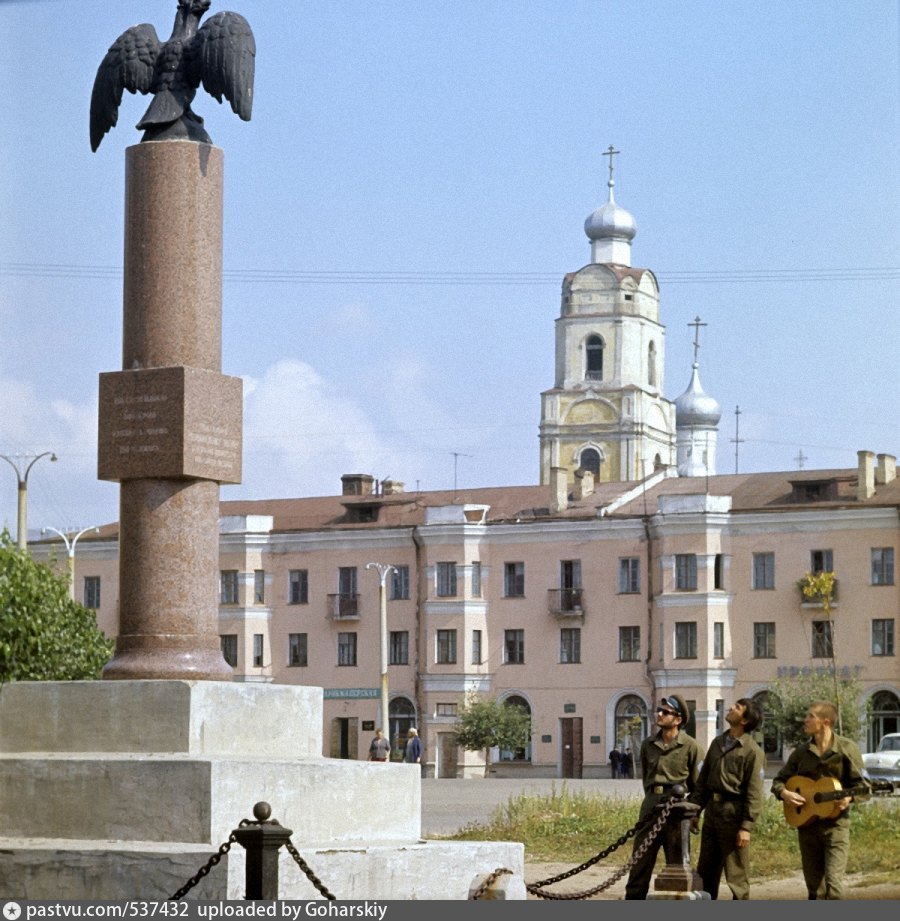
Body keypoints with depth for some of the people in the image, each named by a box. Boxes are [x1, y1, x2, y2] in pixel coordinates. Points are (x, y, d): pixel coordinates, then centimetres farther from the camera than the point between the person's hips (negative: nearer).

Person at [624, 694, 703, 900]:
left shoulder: (691, 746, -5)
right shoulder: (648, 744, 9)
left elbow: (699, 785, -3)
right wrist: (653, 800, 15)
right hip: (651, 807, 4)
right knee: (640, 859, 4)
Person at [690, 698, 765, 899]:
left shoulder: (752, 751, -9)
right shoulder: (717, 743, 13)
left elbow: (754, 792, -13)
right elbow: (703, 778, 18)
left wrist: (746, 826, -19)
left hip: (733, 812, -7)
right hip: (712, 809, 7)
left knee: (736, 874, -1)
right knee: (705, 871, 14)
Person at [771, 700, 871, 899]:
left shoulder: (847, 748, -5)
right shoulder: (801, 751, 6)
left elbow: (864, 787, -5)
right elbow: (779, 780, 14)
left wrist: (849, 797, -25)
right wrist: (784, 793, -9)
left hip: (836, 824, -4)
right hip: (807, 823, 4)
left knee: (833, 884, -14)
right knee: (814, 888, 9)